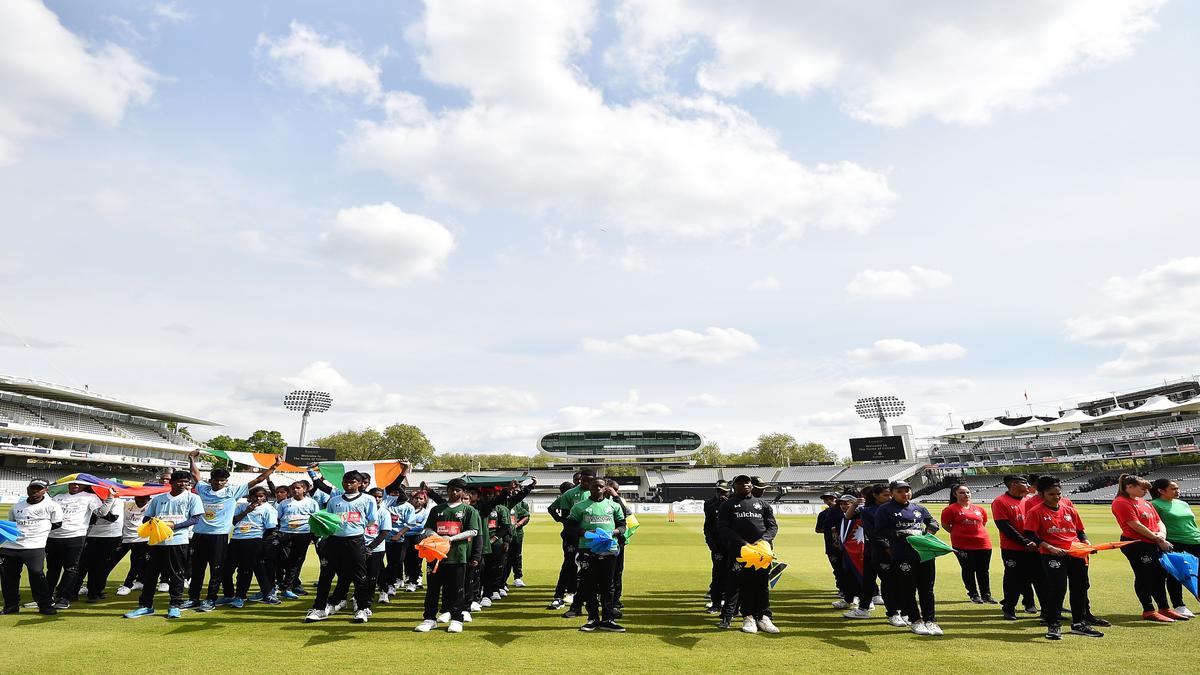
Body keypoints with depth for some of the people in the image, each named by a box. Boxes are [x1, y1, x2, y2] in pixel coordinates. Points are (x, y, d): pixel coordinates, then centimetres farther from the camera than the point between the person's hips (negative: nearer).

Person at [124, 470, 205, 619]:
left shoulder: (192, 498, 1)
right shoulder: (158, 499, 13)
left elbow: (196, 518, -6)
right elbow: (146, 518, 16)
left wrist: (174, 525, -16)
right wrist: (151, 522, -8)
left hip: (177, 541, -3)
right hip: (157, 540, 4)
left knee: (176, 574, 2)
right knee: (150, 573, 8)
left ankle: (175, 606, 10)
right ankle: (145, 605, 19)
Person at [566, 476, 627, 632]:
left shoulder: (614, 506, 12)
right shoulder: (580, 506, 7)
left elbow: (622, 525, 14)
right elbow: (571, 525, 3)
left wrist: (613, 532, -7)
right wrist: (585, 532, -13)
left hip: (609, 549, 1)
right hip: (587, 549, -1)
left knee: (607, 585, 5)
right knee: (588, 585, 2)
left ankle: (607, 619, 12)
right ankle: (593, 618, 13)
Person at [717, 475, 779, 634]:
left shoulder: (763, 504, 19)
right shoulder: (728, 505, 11)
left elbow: (773, 526, 13)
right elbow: (722, 528, 0)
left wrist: (763, 540, -8)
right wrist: (741, 543, -13)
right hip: (738, 550, -2)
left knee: (762, 584, 2)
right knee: (743, 584, -1)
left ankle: (763, 617, 12)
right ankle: (749, 617, 9)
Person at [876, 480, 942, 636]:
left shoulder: (919, 508, 14)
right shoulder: (884, 510, -1)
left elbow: (933, 522, 23)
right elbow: (881, 532, -7)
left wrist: (927, 531, 2)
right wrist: (902, 534, -16)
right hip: (902, 557, -4)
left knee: (927, 589, 8)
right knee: (907, 590, 3)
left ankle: (930, 621, 19)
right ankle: (915, 621, 16)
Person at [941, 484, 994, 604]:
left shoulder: (979, 509, 10)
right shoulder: (951, 509, -6)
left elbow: (983, 524, 23)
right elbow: (945, 524, -1)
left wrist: (977, 533, 12)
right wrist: (958, 534, 2)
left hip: (983, 543, 4)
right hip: (963, 545, -4)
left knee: (983, 570, 9)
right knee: (968, 570, 5)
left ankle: (986, 595, 20)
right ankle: (973, 595, 18)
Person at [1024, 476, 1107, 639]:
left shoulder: (1070, 510, 11)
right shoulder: (1035, 512, -6)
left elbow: (1080, 531, 18)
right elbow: (1030, 534, -11)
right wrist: (1049, 547, -20)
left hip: (1076, 554, 6)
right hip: (1052, 556, -6)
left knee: (1080, 587, 12)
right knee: (1057, 588, -11)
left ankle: (1079, 623, 29)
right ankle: (1054, 625, 0)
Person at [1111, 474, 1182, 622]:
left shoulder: (1145, 503, 20)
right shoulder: (1121, 502, -11)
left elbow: (1159, 521, 17)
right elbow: (1135, 525, -16)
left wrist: (1162, 535, -4)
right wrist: (1157, 539, -12)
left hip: (1155, 545, 9)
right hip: (1136, 545, -9)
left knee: (1160, 576, 14)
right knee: (1144, 577, -2)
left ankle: (1165, 609, 27)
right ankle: (1149, 611, 7)